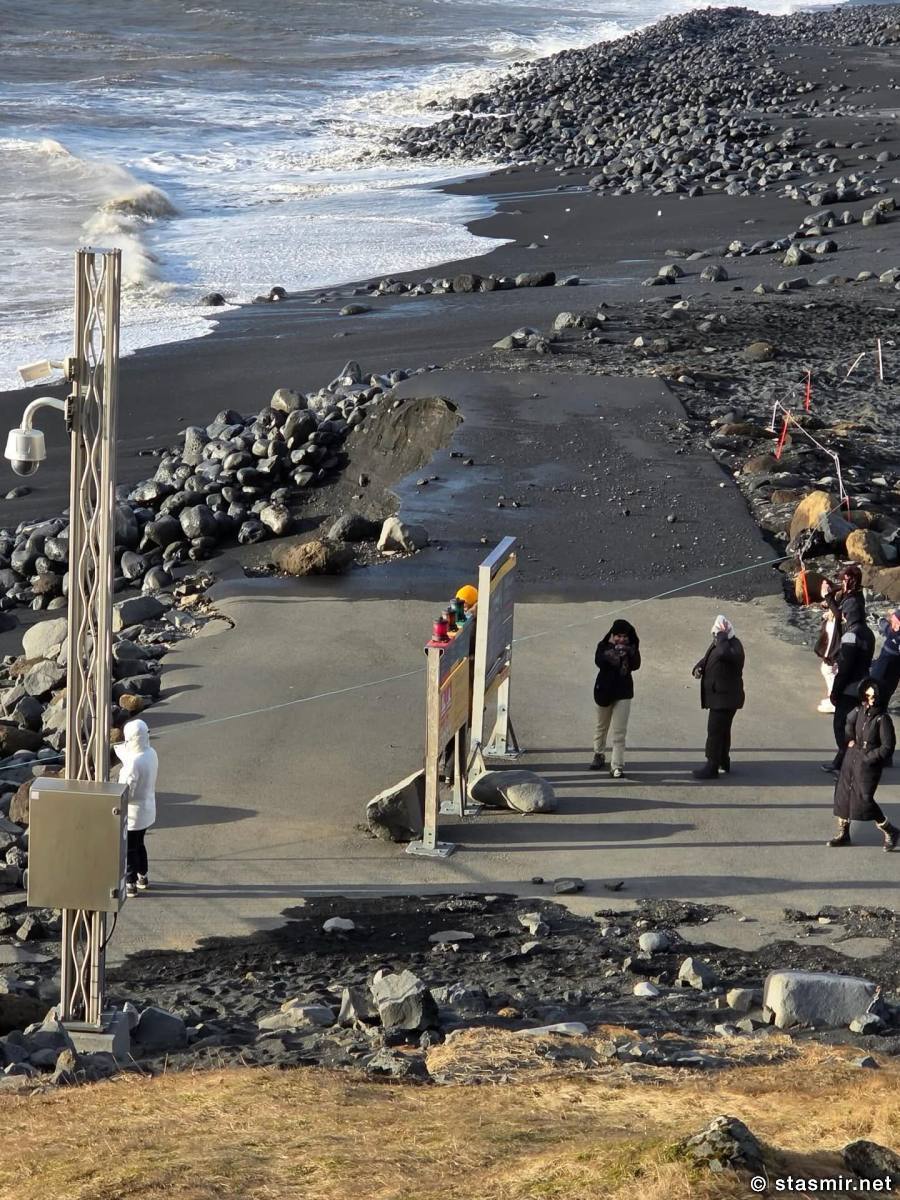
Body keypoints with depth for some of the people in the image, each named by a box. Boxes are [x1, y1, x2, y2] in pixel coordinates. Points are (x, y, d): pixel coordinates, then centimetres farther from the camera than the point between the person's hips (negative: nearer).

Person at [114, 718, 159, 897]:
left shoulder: (134, 763, -31)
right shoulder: (151, 753, -5)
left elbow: (125, 792, -26)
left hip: (133, 813, -8)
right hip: (147, 808, 8)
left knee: (129, 849, 8)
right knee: (139, 844, 26)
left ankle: (130, 885, 19)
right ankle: (143, 878, 39)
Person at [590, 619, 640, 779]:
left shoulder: (631, 647, -4)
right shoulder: (604, 646, -9)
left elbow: (636, 665, -17)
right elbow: (599, 662, -26)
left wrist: (630, 653, -33)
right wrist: (613, 652, -40)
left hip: (623, 692, 0)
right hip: (604, 690, 0)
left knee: (619, 732, -7)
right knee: (602, 726, 20)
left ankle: (617, 766, -7)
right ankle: (599, 755, 42)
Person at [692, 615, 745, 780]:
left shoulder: (734, 646, -20)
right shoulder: (716, 644, 11)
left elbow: (724, 653, -43)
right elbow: (707, 659, 24)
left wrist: (722, 636, -29)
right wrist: (699, 668, 2)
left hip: (725, 698, -10)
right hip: (719, 696, 10)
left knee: (715, 731, -9)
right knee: (722, 730, 21)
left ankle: (712, 767, -7)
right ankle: (724, 762, 34)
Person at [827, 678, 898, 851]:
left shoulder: (882, 719, -18)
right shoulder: (859, 711, 0)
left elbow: (887, 748, -15)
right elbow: (849, 721, 25)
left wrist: (868, 757, -16)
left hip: (868, 764, -7)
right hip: (851, 759, 7)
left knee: (864, 799, -8)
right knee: (843, 794, 10)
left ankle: (890, 831, 9)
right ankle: (843, 833, 25)